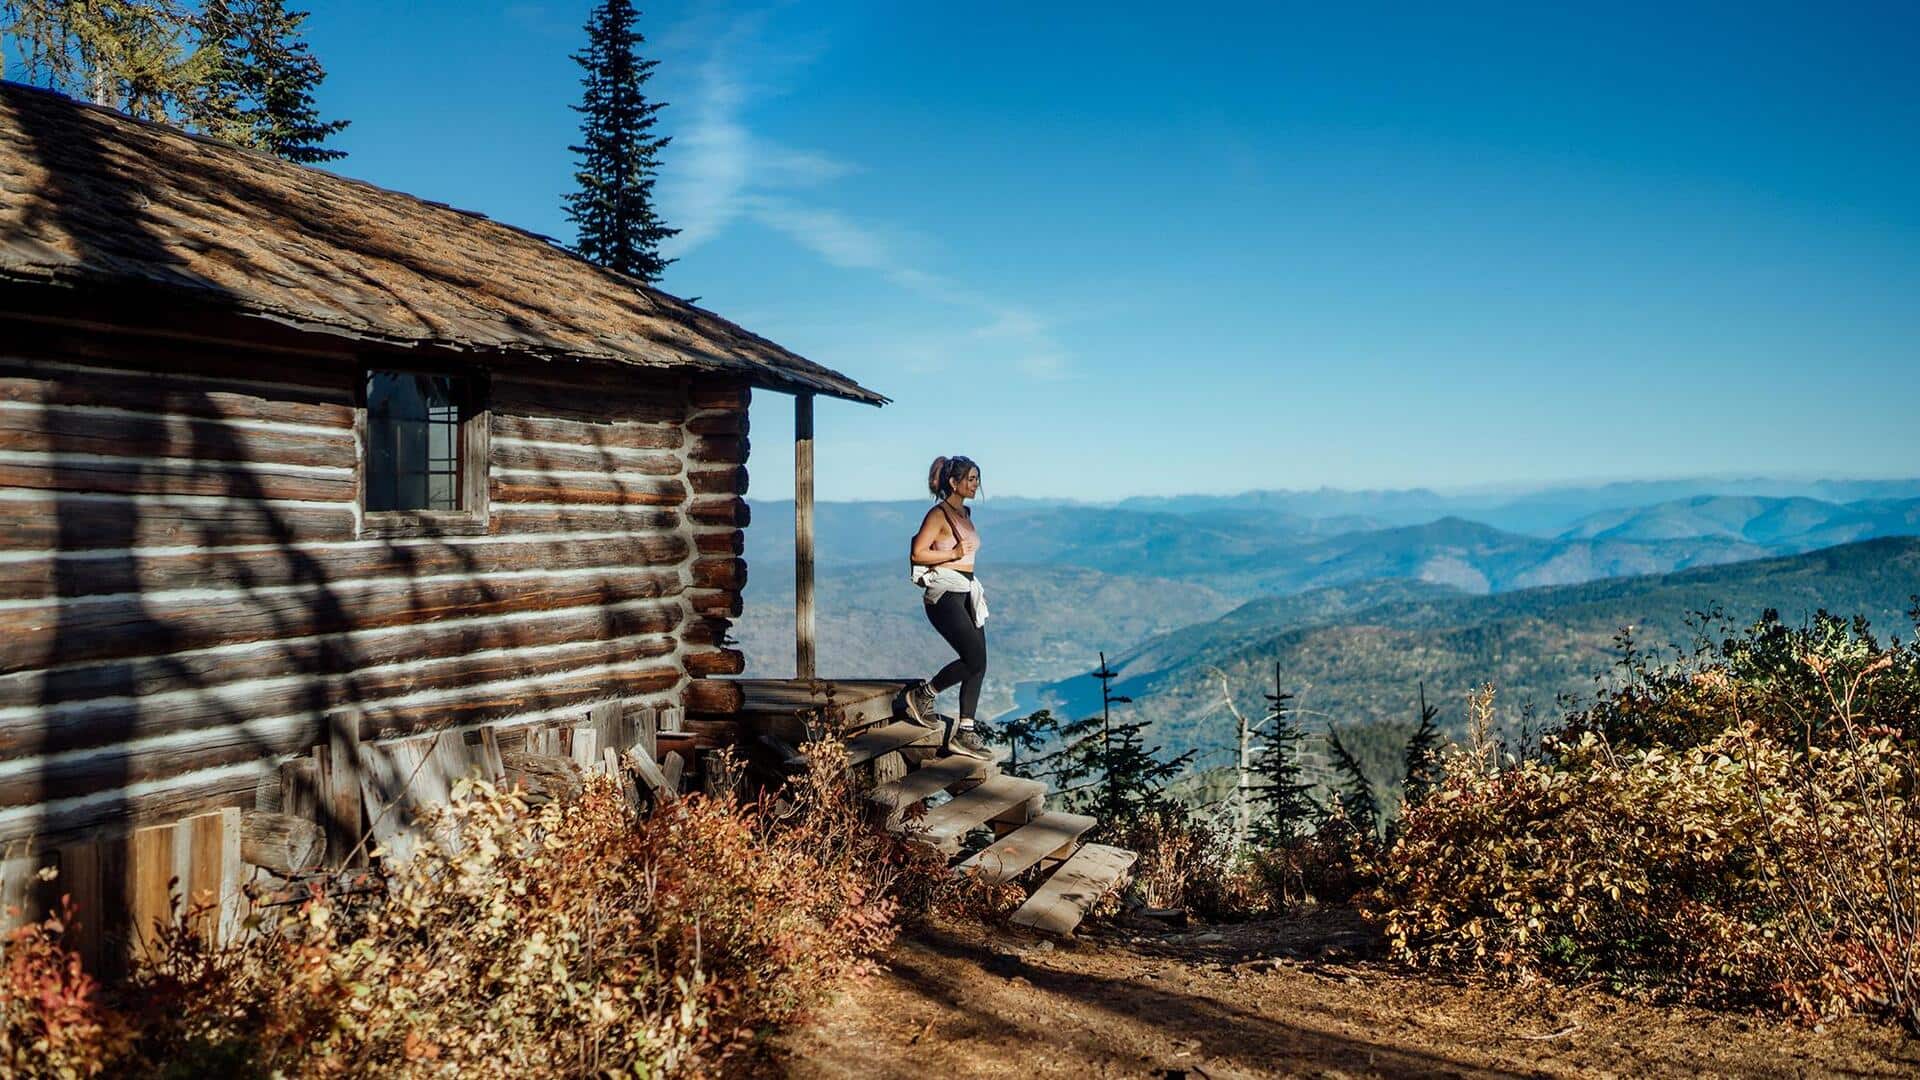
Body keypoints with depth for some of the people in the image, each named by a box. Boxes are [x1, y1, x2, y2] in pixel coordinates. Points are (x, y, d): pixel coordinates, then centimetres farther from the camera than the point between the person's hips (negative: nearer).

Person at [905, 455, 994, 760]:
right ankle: (922, 694, 6)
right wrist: (954, 554, -17)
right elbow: (917, 553, -14)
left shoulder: (965, 513, 17)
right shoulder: (939, 514, -9)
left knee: (978, 664, 2)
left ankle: (963, 733, 6)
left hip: (967, 592, 9)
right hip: (945, 594, -9)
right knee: (974, 659, -14)